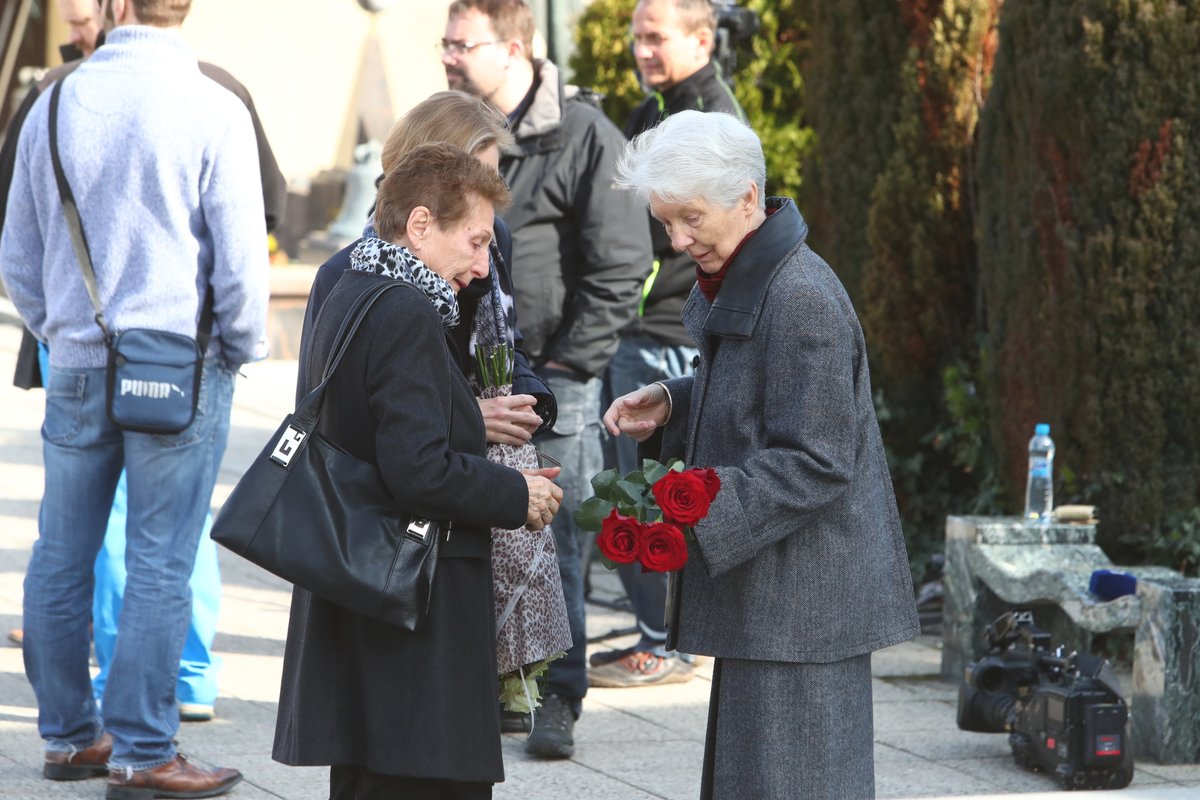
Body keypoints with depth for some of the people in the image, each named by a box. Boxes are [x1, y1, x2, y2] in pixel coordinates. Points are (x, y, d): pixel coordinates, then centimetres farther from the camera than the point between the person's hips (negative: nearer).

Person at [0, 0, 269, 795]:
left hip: (77, 365, 4)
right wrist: (243, 346, 7)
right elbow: (241, 255, -10)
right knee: (160, 566, -1)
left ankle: (68, 734, 20)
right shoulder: (214, 111, -10)